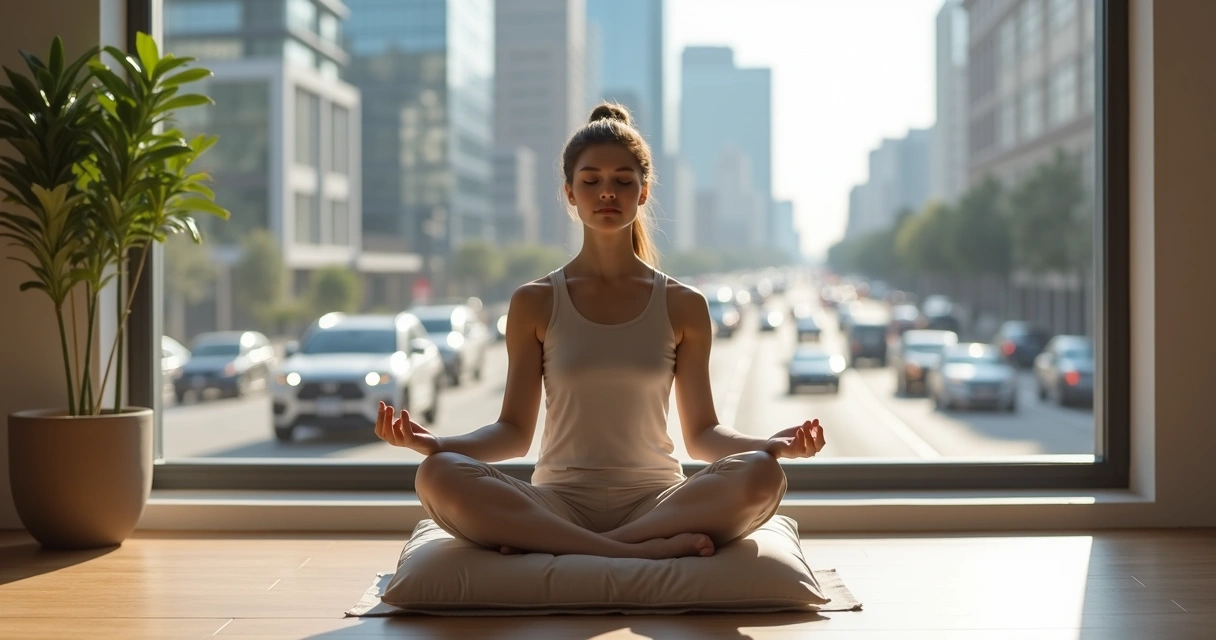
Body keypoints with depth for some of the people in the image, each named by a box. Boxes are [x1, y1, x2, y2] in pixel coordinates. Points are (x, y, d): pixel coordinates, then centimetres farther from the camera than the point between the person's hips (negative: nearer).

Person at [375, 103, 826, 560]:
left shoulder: (683, 307, 7)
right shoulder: (534, 304, 6)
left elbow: (701, 433, 8)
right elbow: (514, 431, 5)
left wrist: (771, 444, -12)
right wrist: (436, 443, -13)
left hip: (655, 500, 1)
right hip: (558, 502, -1)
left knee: (761, 475, -31)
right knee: (438, 476, -30)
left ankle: (555, 547, -28)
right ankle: (648, 549, -32)